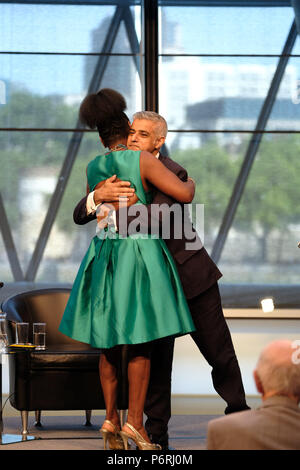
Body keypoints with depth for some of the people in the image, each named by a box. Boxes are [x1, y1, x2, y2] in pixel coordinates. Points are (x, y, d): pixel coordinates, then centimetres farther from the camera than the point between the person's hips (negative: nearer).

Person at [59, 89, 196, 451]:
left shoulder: (93, 167, 8)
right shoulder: (143, 160, -9)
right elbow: (183, 194, -17)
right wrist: (190, 182, 6)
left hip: (105, 256, 5)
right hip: (140, 254, -5)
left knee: (110, 342, 12)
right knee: (141, 341, -1)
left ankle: (111, 419, 12)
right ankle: (135, 421, -5)